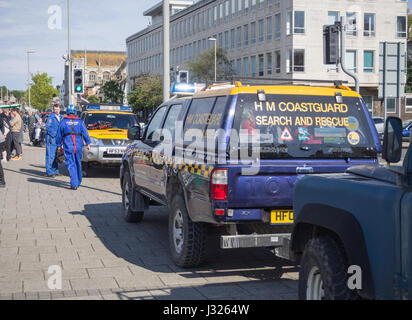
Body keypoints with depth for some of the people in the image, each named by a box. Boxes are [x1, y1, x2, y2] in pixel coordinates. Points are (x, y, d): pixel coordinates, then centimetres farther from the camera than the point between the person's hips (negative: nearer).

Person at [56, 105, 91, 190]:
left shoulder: (63, 122, 5)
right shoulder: (80, 121, 7)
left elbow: (59, 135, 8)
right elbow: (85, 133, 2)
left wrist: (59, 144, 17)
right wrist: (88, 143, 3)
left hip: (68, 145, -2)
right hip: (78, 145, 2)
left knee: (71, 165, -3)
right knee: (78, 164, 16)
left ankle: (74, 184, -13)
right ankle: (78, 181, 28)